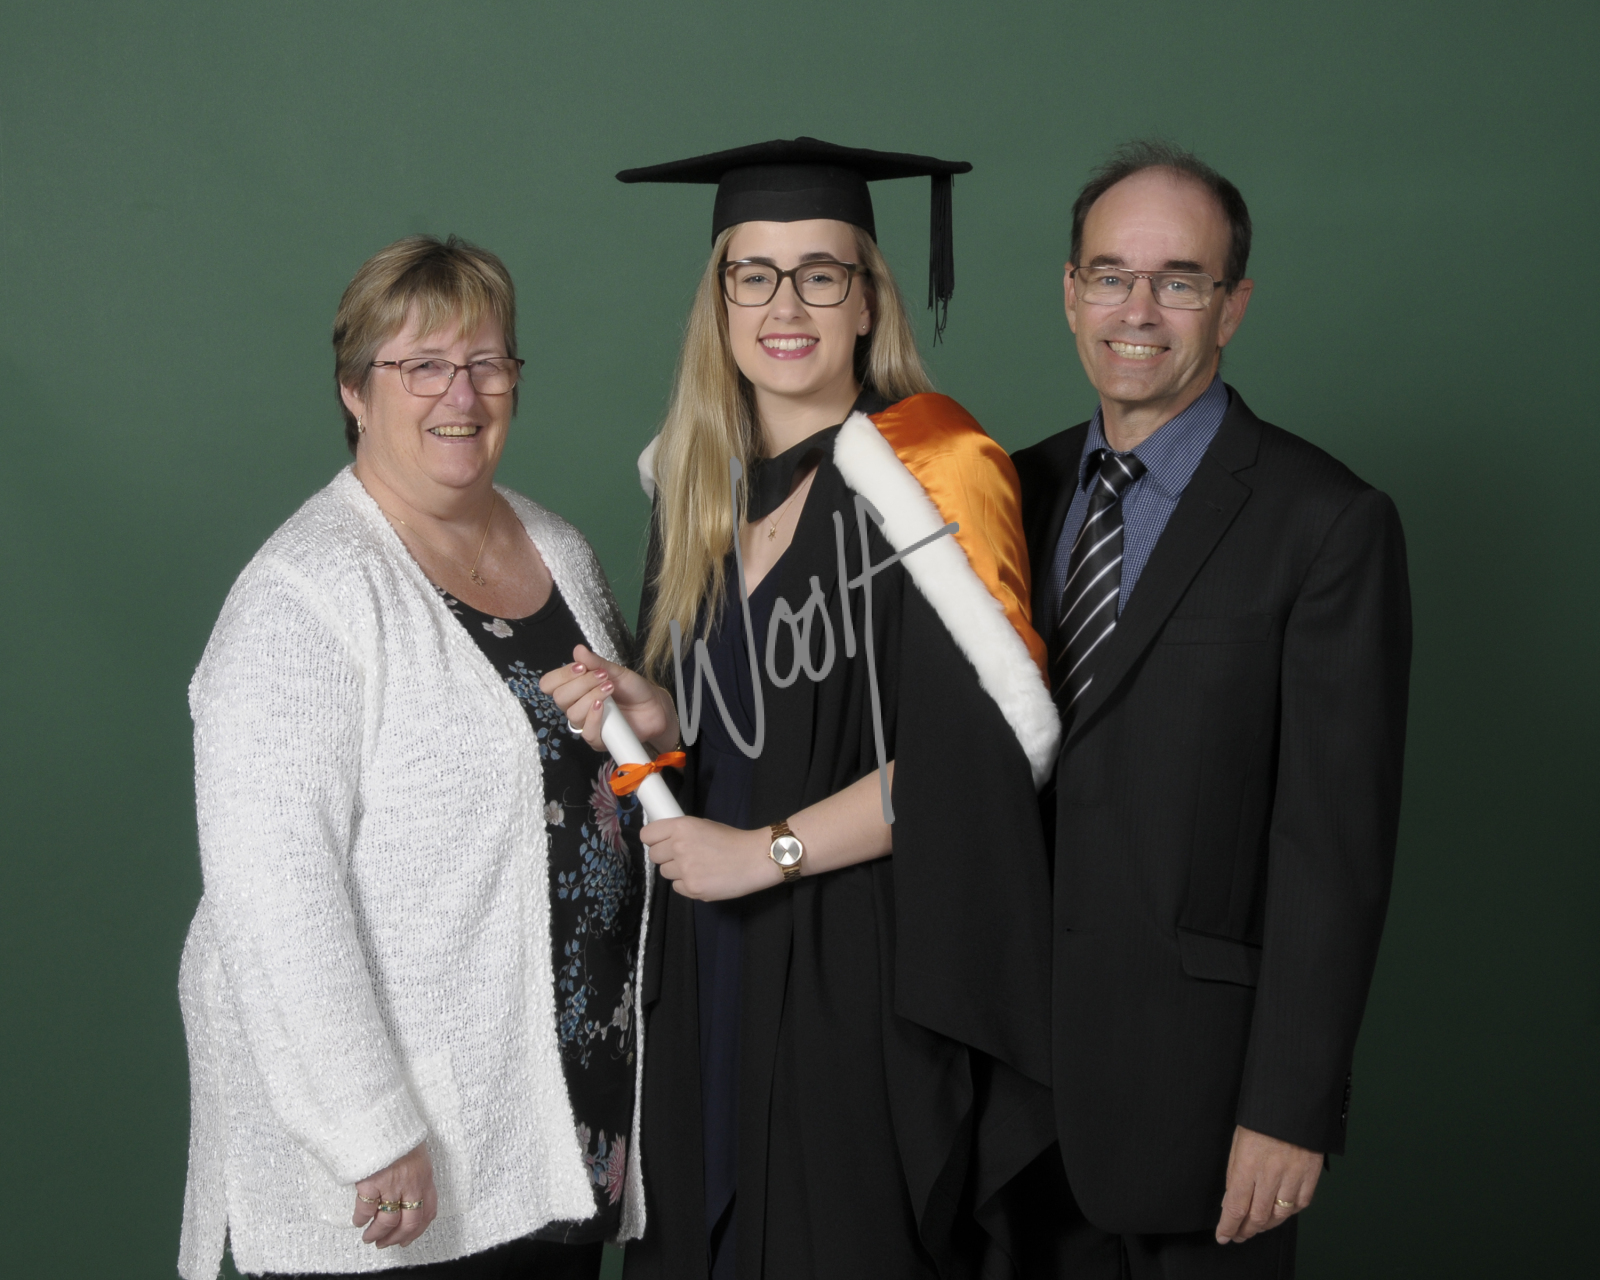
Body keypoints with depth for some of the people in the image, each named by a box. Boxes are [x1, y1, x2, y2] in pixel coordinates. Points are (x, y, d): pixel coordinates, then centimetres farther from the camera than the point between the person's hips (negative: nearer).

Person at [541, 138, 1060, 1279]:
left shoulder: (927, 469, -11)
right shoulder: (697, 483, 10)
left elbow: (995, 735, -18)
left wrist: (770, 850, -14)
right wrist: (661, 725, -4)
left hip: (866, 964, -6)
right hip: (712, 967, 6)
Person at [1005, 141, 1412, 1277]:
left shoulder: (1329, 524, -11)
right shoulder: (1022, 491, 7)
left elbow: (1337, 842, -14)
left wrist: (1291, 1109, -16)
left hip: (1193, 1071, -5)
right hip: (1022, 1056, 5)